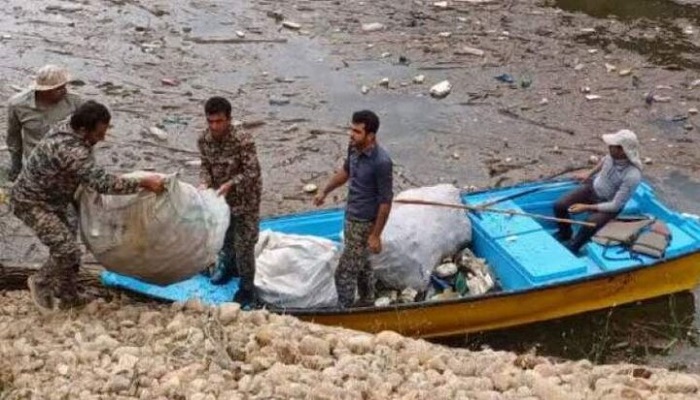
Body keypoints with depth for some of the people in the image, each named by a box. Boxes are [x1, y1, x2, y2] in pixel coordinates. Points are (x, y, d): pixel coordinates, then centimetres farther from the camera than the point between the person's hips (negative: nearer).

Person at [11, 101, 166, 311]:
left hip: (48, 200, 10)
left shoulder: (67, 131, -3)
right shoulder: (70, 150, -34)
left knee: (66, 247, 14)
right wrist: (143, 183, -35)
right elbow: (102, 183, -38)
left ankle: (67, 298, 27)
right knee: (68, 251, -14)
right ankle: (40, 283, 12)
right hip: (31, 202, -10)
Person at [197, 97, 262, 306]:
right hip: (221, 197, 6)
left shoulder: (243, 140, -28)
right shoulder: (203, 139, -11)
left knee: (244, 245, -2)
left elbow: (252, 172, -25)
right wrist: (204, 183, -18)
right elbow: (206, 166, 1)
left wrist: (230, 184, -36)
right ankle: (228, 265, 54)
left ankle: (247, 289, 13)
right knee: (224, 236, 26)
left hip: (245, 199, -6)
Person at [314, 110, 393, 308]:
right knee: (361, 264, 24)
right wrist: (325, 191, 23)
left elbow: (385, 201, -22)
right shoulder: (354, 148, -5)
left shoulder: (381, 162, -28)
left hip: (364, 223, -8)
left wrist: (376, 235, -19)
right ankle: (367, 302, 43)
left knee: (345, 272, 0)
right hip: (351, 217, 8)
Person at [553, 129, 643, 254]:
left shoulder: (632, 176, -35)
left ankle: (570, 250, -6)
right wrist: (589, 174, 18)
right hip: (593, 187, 6)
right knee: (559, 206, -8)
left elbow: (615, 206, -28)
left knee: (590, 224, -33)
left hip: (609, 204, -6)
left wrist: (587, 207, -26)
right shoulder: (614, 154, -19)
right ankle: (564, 234, 21)